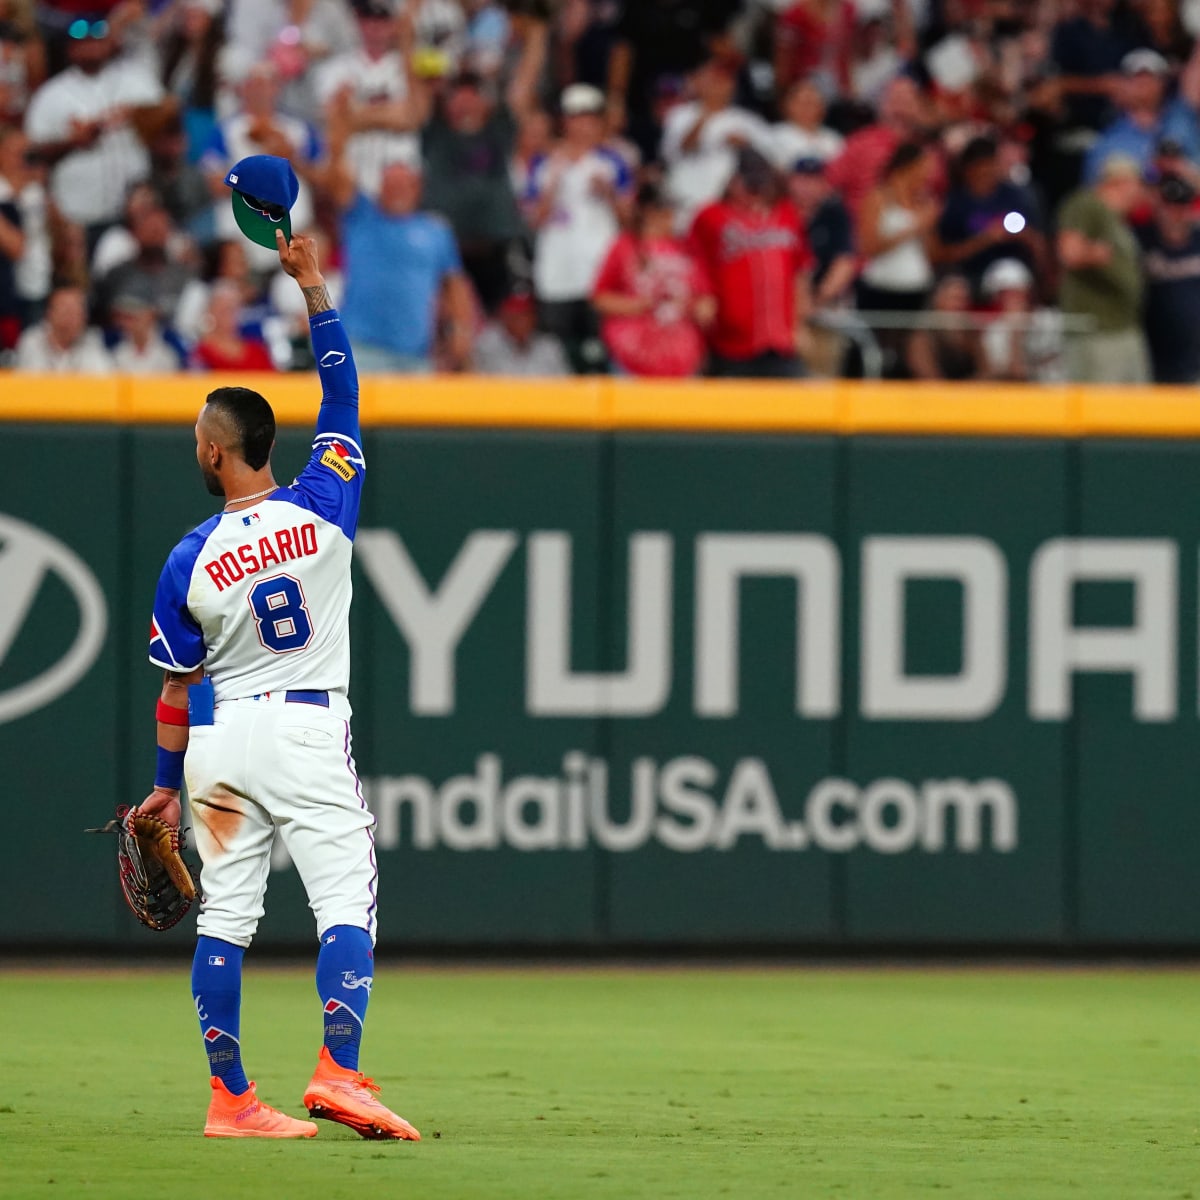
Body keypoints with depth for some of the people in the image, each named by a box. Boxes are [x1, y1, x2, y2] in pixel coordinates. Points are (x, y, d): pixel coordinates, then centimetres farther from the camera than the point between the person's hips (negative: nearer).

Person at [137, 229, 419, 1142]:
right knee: (347, 904, -3)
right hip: (310, 732, -2)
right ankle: (338, 1072, -20)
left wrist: (166, 786, 13)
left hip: (221, 741, 2)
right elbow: (343, 390, 4)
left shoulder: (190, 562, -6)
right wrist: (312, 285, 9)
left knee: (225, 918, 7)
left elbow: (180, 688, 2)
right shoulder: (323, 509, -7)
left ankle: (230, 1097, 8)